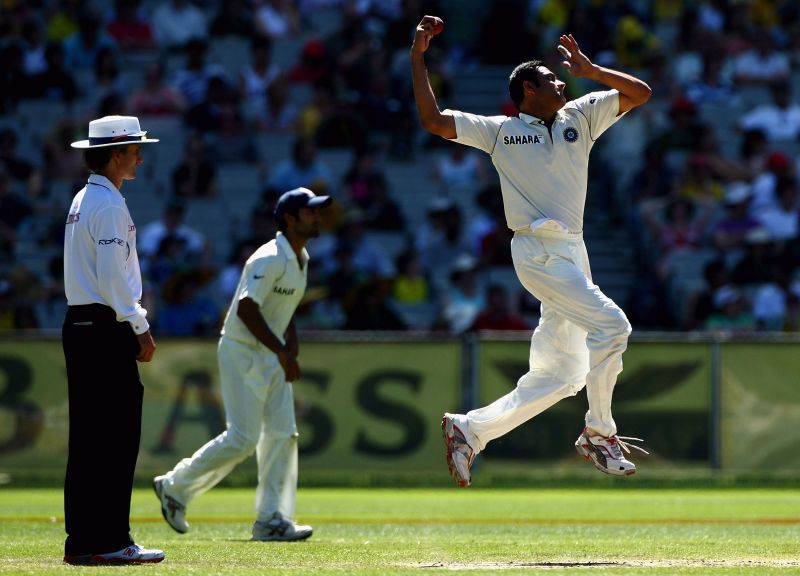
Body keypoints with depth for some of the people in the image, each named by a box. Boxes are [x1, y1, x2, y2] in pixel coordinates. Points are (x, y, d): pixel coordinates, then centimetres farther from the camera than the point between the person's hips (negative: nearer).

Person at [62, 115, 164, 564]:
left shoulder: (84, 200, 18)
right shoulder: (110, 205, -12)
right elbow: (114, 279, -19)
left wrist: (135, 325, 18)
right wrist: (140, 329, -13)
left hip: (79, 324, 10)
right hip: (107, 328, -10)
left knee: (87, 439, 9)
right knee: (115, 439, -8)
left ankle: (82, 540, 10)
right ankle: (108, 541, -9)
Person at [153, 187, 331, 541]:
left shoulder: (301, 259, 11)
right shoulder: (270, 259, -20)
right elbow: (246, 309, -27)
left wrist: (291, 340, 6)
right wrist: (282, 352, -28)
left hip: (272, 355, 9)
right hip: (243, 352, -9)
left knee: (282, 434, 2)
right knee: (243, 437, -10)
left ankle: (271, 520, 2)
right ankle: (175, 487, 5)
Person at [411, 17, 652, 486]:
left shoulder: (579, 118, 17)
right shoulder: (500, 131, 6)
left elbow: (640, 93, 14)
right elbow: (433, 120, 3)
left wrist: (589, 69, 4)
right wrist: (418, 58, 0)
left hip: (573, 253, 6)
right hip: (537, 250, -6)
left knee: (560, 376, 5)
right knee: (611, 323, -22)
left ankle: (469, 429, 11)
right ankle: (600, 435, -11)